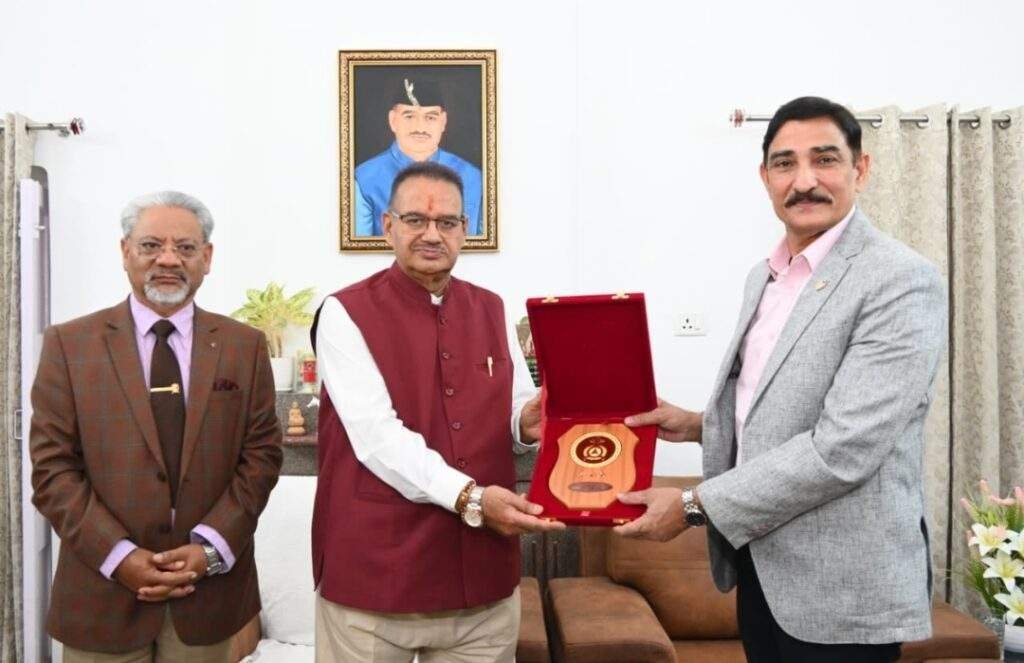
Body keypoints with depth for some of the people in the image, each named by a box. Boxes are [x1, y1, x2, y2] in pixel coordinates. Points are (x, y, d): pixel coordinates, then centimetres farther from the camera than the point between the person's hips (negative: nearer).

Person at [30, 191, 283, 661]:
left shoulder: (245, 345, 2)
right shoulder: (69, 344, -1)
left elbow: (261, 454, 0)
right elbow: (52, 466, -3)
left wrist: (210, 548, -10)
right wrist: (118, 555, -12)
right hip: (103, 590, -1)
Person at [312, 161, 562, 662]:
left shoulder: (491, 310, 8)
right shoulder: (346, 314, -7)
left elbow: (516, 413, 13)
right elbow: (377, 434, -18)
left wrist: (526, 423, -10)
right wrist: (467, 497, -27)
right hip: (377, 569, -4)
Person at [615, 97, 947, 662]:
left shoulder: (902, 281, -17)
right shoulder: (762, 276, 8)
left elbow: (843, 448, -24)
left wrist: (694, 506, -20)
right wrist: (699, 424, 1)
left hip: (843, 586, -6)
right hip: (761, 564, 7)